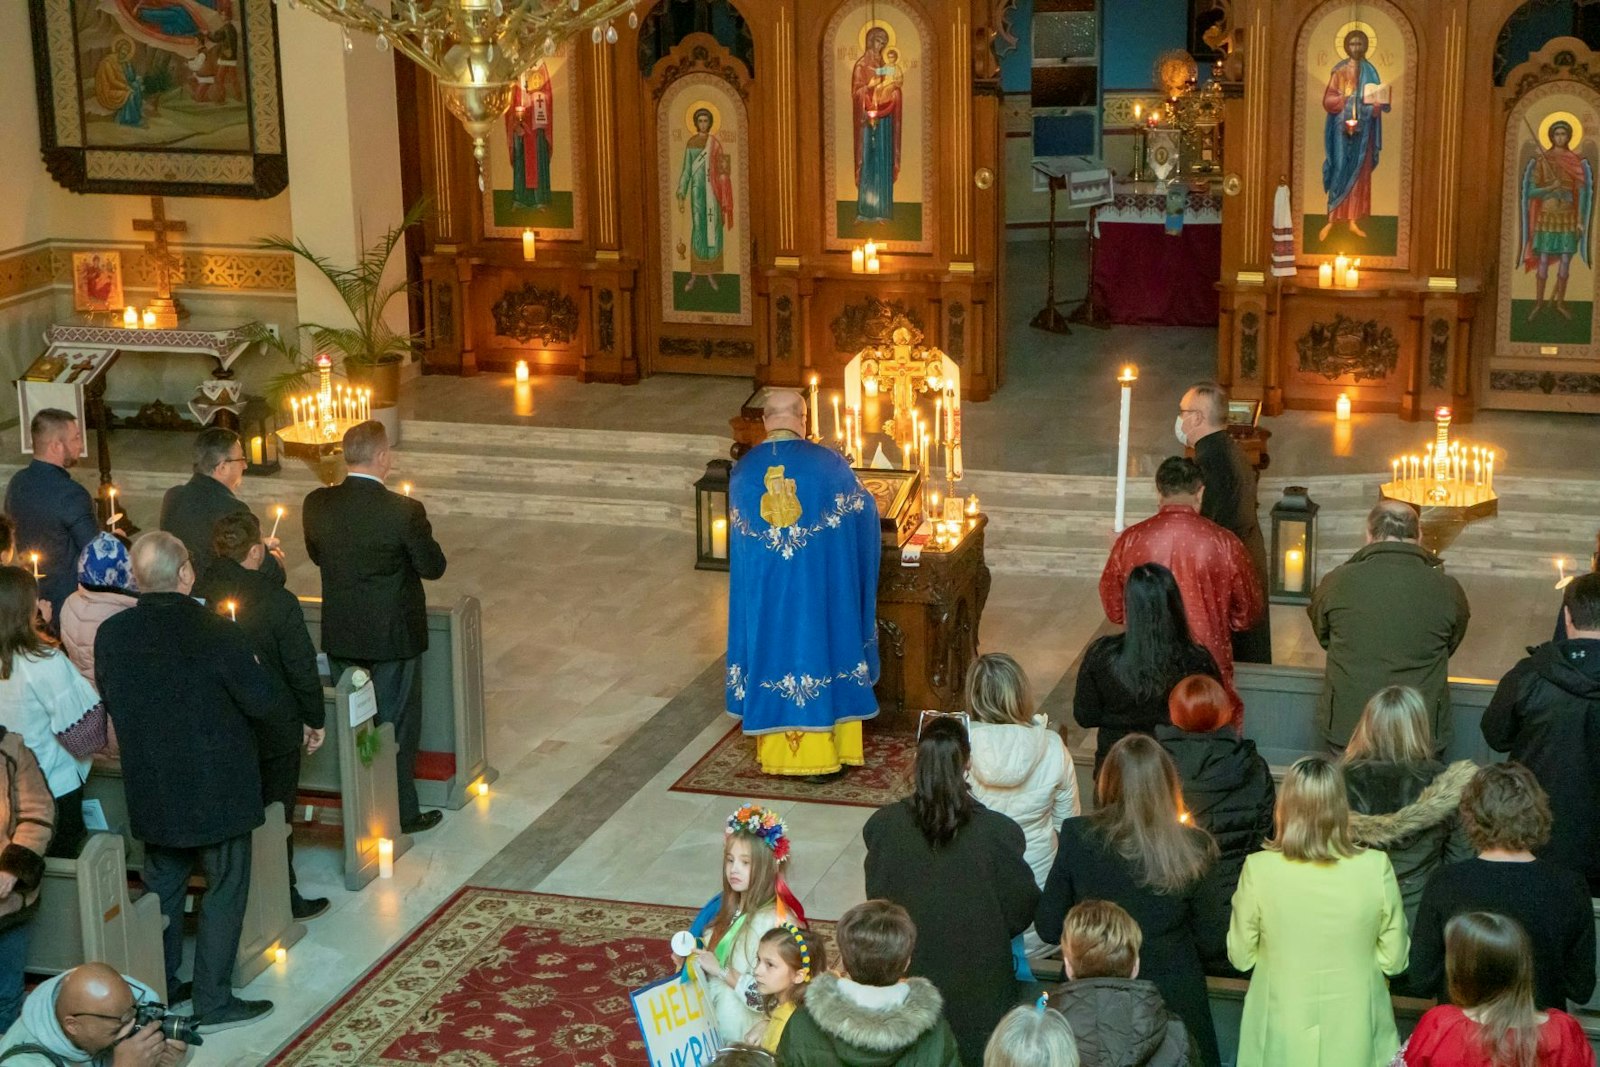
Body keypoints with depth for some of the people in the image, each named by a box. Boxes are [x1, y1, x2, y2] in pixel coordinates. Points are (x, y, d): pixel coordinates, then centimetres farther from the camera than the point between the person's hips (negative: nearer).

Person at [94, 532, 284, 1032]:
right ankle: (213, 1001, 14)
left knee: (163, 886, 21)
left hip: (150, 791, 5)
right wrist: (253, 670, 3)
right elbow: (265, 701, -16)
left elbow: (111, 704, 6)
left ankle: (158, 991, 32)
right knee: (225, 889, 10)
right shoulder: (218, 633, -22)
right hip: (217, 789, -5)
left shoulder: (110, 634, -7)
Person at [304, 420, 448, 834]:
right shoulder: (404, 511, -22)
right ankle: (402, 813, 18)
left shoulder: (317, 504, -9)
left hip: (340, 636, 4)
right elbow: (433, 567, -12)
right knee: (397, 724, 10)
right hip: (393, 635, -4)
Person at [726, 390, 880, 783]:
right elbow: (865, 510, 5)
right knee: (817, 649, 8)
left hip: (762, 589, 2)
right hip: (818, 589, -2)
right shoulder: (827, 463, -10)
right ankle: (823, 753, 13)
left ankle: (777, 752, 20)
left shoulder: (742, 471, -2)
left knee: (773, 650, 13)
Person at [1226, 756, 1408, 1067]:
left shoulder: (1259, 870, -17)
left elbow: (1241, 957, -4)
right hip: (1354, 1034, 0)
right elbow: (1394, 959, -5)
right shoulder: (1376, 867, -16)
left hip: (1283, 1035, 0)